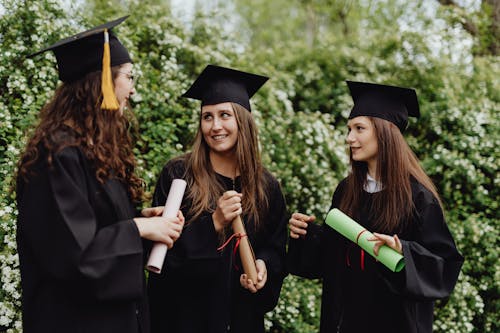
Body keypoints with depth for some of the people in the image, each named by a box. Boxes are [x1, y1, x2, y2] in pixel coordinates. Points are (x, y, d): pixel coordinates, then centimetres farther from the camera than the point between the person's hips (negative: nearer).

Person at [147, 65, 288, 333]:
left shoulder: (266, 187, 4)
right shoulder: (177, 175, -6)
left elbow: (275, 247, 10)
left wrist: (264, 266, -11)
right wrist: (214, 223, -21)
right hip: (184, 311, -3)